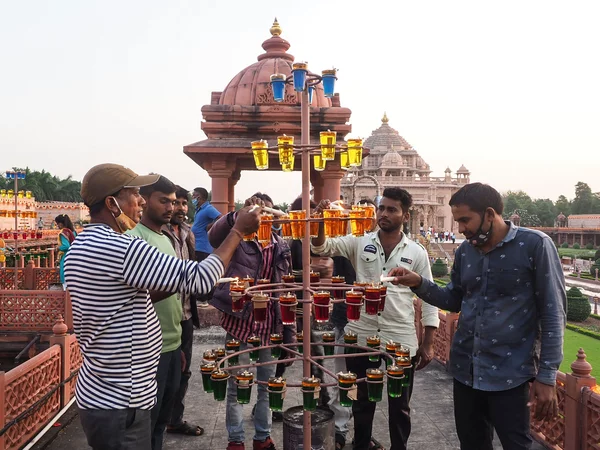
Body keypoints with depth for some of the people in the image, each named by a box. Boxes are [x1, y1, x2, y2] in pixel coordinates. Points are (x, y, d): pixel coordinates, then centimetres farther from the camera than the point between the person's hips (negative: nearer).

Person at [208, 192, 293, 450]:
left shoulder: (280, 246, 7)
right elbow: (214, 236, -28)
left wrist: (290, 330, 6)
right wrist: (240, 215, -44)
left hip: (271, 327, 4)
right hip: (240, 325, -4)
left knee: (267, 386, 16)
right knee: (236, 387, 10)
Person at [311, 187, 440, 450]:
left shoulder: (417, 252, -1)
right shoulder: (360, 242, 0)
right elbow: (322, 248, -9)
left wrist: (428, 343, -2)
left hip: (402, 338, -1)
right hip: (361, 335, 1)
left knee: (400, 404, 15)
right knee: (362, 399, 19)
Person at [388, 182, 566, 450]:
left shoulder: (534, 245, -12)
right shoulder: (465, 251, 5)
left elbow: (552, 313, -11)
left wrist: (547, 375, -12)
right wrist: (419, 284, -4)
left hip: (509, 373, -5)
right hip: (465, 370, 6)